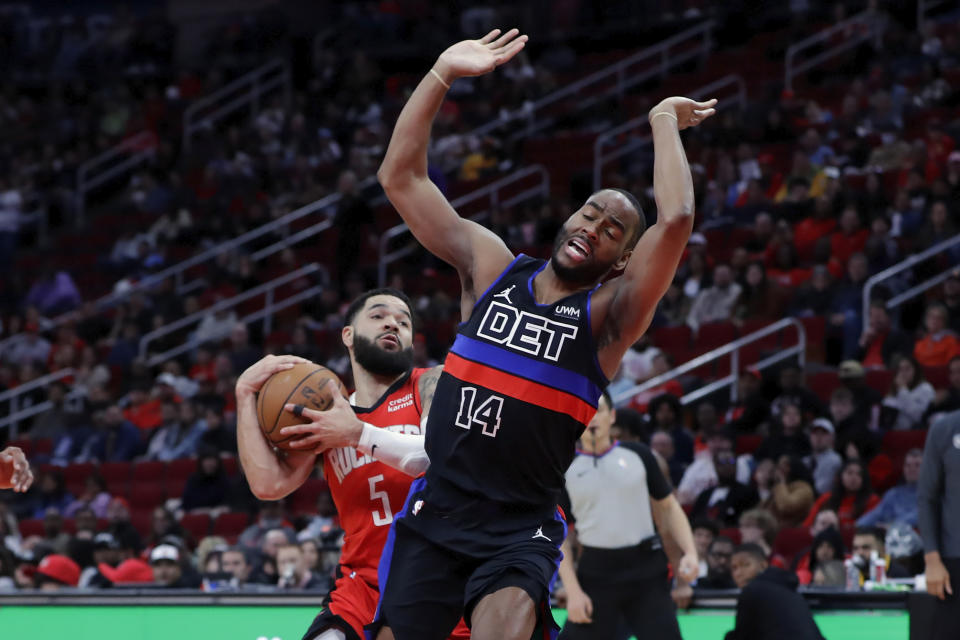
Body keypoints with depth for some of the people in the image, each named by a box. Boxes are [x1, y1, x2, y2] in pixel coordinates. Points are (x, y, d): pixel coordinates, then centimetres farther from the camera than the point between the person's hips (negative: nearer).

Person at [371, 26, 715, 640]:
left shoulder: (608, 315, -4)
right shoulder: (492, 266, 6)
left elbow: (676, 221, -21)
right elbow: (400, 176, 3)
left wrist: (665, 123, -11)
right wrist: (442, 74, -4)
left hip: (522, 531, -3)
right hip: (435, 512, 3)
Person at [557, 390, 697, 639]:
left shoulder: (637, 455, 6)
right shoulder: (565, 470, 4)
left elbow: (668, 507, 12)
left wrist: (690, 553, -2)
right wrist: (573, 591, -6)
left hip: (646, 569, 0)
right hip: (596, 574, 0)